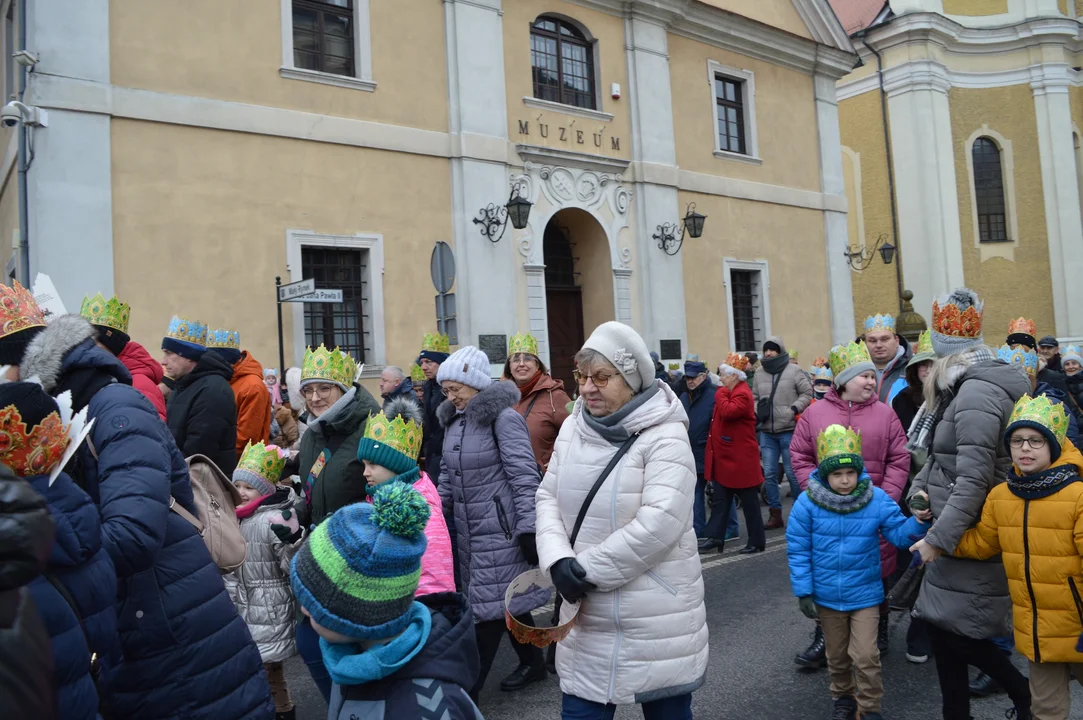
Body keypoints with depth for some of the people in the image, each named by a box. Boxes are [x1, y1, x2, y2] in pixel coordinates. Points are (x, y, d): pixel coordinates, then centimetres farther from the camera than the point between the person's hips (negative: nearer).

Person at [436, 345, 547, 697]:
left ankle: (467, 689, 10)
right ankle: (533, 663, 33)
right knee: (506, 600, 17)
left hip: (500, 528, -8)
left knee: (490, 605, 0)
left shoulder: (503, 417, -14)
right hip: (470, 529, 8)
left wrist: (528, 528, -19)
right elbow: (447, 474, 19)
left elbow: (524, 476, -17)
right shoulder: (453, 419, 10)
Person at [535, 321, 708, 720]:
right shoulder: (573, 427, 4)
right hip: (587, 615, 5)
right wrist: (558, 560, -11)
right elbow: (548, 497, 7)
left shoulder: (664, 436, -15)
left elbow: (660, 522, -24)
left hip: (655, 620, -5)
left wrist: (586, 568, -18)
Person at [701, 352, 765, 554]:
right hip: (726, 458, 10)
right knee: (720, 499, 10)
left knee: (749, 501, 2)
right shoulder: (730, 392, 14)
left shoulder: (742, 394, -17)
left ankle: (757, 541, 11)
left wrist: (720, 395, -19)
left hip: (741, 459, -10)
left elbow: (728, 411, -32)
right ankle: (714, 536, 13)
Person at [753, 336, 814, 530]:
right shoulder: (759, 374, 9)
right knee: (769, 474, 7)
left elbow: (807, 393, -3)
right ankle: (775, 515, 17)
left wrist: (794, 409, -14)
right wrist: (755, 411, -2)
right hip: (766, 433, 5)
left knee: (792, 473, 2)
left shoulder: (794, 371, -4)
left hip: (788, 431, -4)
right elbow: (754, 397, 15)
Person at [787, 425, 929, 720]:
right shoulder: (807, 503, -16)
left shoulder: (877, 500, -13)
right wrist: (803, 592, -9)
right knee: (837, 655, 19)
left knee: (865, 656, -1)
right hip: (826, 596, 1)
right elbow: (798, 550, -10)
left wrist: (918, 521, -28)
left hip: (865, 594, -1)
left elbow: (900, 534, -8)